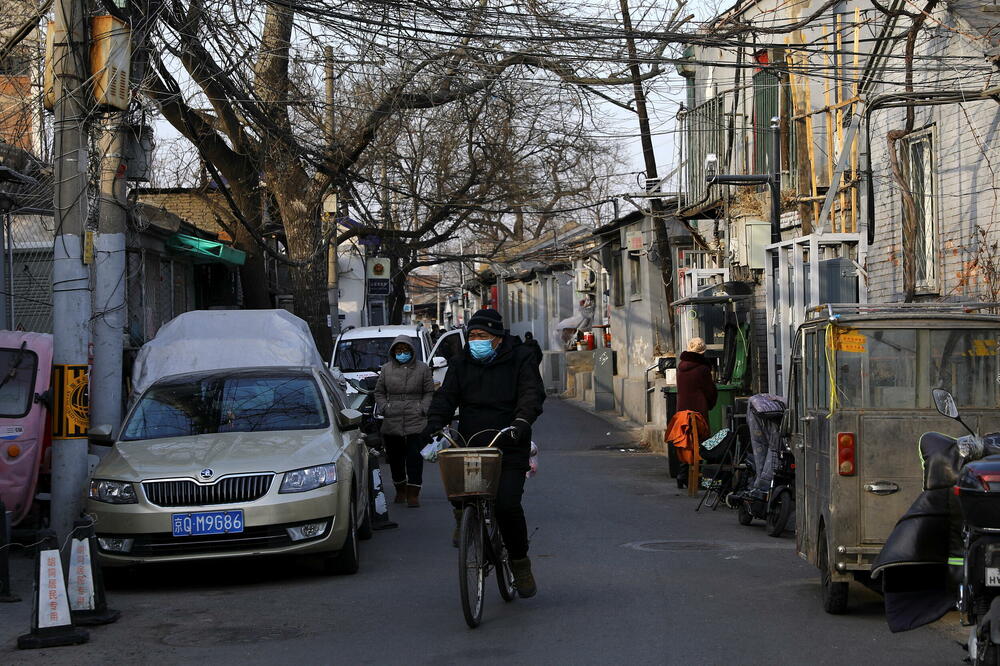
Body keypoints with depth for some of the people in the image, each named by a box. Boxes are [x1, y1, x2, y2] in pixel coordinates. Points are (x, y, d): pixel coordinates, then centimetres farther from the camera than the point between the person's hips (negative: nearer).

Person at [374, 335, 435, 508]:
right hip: (391, 423, 3)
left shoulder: (422, 368, 6)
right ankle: (400, 490, 24)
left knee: (415, 458, -6)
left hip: (416, 422, -2)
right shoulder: (387, 369, 11)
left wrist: (423, 409, -7)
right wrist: (384, 408, 1)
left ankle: (413, 494, -3)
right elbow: (379, 392, 17)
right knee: (395, 458, 9)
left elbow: (429, 393, 8)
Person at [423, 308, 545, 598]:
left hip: (509, 447, -4)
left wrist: (522, 422, -27)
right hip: (471, 444, 4)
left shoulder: (520, 359, 2)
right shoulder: (462, 363, 12)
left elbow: (532, 394, -8)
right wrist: (433, 425, -11)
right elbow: (446, 397, 7)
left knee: (507, 505, -15)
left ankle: (520, 563, 5)